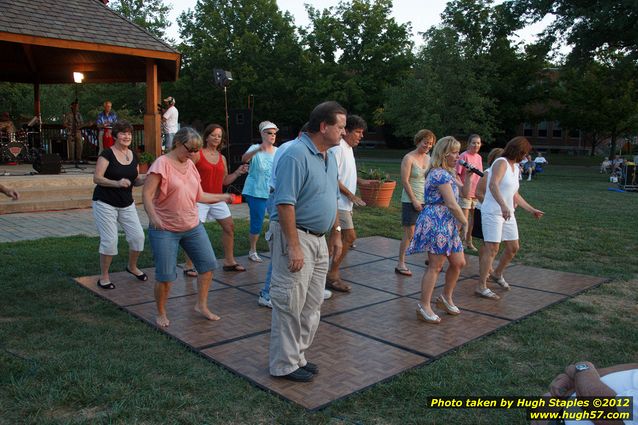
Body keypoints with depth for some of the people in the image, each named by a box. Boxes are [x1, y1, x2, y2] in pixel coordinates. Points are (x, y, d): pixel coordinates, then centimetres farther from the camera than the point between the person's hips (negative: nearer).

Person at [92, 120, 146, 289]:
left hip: (127, 204, 5)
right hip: (105, 204, -5)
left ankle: (132, 267, 26)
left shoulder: (133, 155, 7)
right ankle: (104, 276, 12)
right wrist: (117, 183, -30)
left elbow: (136, 181, 13)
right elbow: (96, 178, -16)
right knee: (109, 240, -6)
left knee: (138, 235, 0)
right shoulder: (107, 153, -10)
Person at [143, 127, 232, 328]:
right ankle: (161, 314, 21)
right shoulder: (162, 164, -12)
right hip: (165, 229, -7)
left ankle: (202, 305, 24)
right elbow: (147, 194, -18)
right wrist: (152, 216, -34)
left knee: (208, 264, 7)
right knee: (166, 275, -1)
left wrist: (222, 197, 10)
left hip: (192, 226, 7)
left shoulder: (190, 165, 9)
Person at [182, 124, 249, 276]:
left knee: (229, 227, 7)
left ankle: (229, 262, 20)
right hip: (200, 199, -6)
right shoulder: (197, 154, -5)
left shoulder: (222, 158, 12)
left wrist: (238, 172, 4)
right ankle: (188, 266, 6)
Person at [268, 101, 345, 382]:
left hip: (318, 239, 10)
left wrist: (335, 235, 19)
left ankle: (297, 356, 30)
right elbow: (285, 203, -24)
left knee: (311, 305, 16)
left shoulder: (329, 157, 11)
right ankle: (284, 365, 14)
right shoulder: (296, 155, -19)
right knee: (290, 305, 0)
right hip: (295, 236, -9)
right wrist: (294, 247, -25)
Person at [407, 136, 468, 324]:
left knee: (459, 262, 13)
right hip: (437, 222, -10)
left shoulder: (447, 173, 18)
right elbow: (452, 204, -17)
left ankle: (446, 298, 31)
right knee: (435, 266, -5)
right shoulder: (441, 174, -16)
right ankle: (424, 307, 3)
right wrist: (465, 222, -9)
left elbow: (462, 193, 25)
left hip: (447, 224, 10)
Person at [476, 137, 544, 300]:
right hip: (492, 212, -9)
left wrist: (531, 210, 23)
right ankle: (481, 287, -5)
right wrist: (503, 205, -39)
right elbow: (493, 184, -27)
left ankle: (497, 274, 34)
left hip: (508, 214, 9)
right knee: (492, 249, -10)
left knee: (513, 248, 11)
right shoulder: (501, 163, -11)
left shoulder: (515, 168, 17)